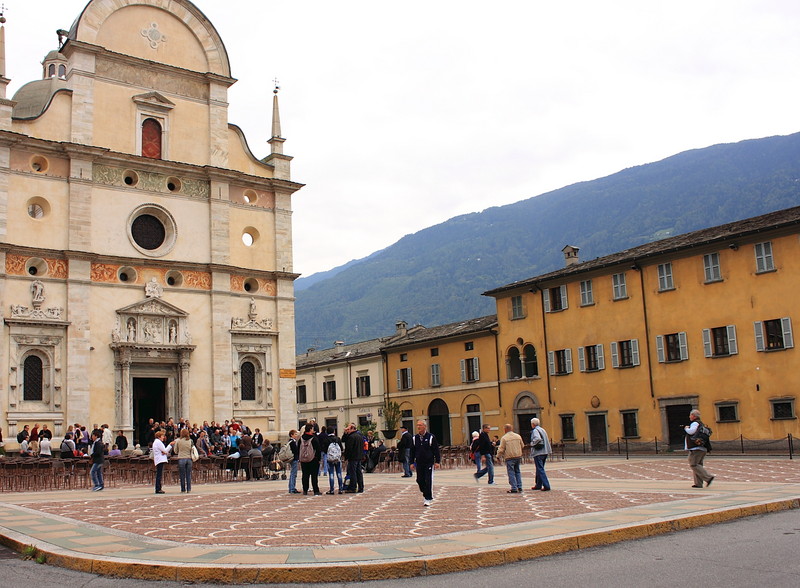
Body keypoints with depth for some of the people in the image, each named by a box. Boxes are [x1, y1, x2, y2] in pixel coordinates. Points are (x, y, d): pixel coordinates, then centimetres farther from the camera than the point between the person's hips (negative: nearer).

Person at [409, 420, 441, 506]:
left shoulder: (431, 437, -3)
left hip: (429, 463, -4)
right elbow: (412, 451, 12)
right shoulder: (415, 438, 7)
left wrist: (437, 462, -7)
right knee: (420, 481, 5)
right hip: (419, 463, 4)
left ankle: (428, 499, 5)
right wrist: (412, 462, 7)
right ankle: (426, 495, 25)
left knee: (428, 481, -5)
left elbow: (436, 450, -2)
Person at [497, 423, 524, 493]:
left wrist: (498, 456, 8)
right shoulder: (518, 436, 6)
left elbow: (501, 449, -7)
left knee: (511, 473, 1)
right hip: (518, 456, 5)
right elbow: (522, 446, 17)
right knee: (517, 472, 16)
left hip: (509, 457, -5)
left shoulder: (504, 438, -9)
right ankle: (519, 487, 14)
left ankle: (514, 488, -3)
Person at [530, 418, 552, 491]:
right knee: (539, 469, 18)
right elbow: (547, 440, 15)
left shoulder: (535, 430, -11)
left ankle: (546, 486, -13)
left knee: (540, 469, -7)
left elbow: (538, 439, -28)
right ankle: (538, 485, 26)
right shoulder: (543, 430, 15)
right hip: (545, 452, 9)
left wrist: (532, 443, -12)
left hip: (538, 453, -9)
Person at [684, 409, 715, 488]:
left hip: (696, 448, -10)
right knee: (698, 465, 11)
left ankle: (708, 477, -17)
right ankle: (698, 483, 9)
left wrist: (686, 428, -7)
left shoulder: (695, 423, -10)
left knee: (694, 465, -9)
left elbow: (691, 431, -27)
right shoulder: (701, 423, 22)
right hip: (702, 449, 10)